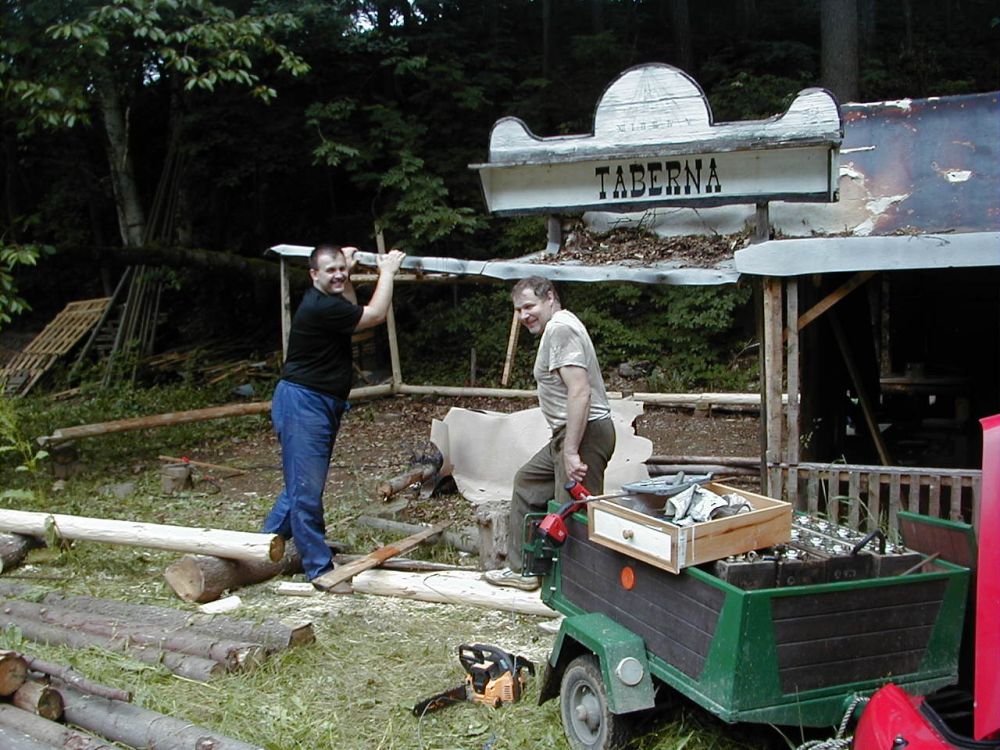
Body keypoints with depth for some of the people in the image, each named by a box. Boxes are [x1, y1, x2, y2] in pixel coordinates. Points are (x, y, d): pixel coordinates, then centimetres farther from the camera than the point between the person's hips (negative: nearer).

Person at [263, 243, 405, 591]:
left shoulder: (326, 302, 11)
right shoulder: (319, 307, -21)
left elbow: (353, 315, 31)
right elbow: (375, 315, -15)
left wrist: (348, 276, 25)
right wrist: (387, 272, -5)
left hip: (322, 405, 11)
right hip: (302, 403, -11)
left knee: (303, 484, 18)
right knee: (306, 488, -6)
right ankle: (319, 569, -4)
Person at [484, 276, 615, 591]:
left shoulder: (560, 329, -15)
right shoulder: (560, 327, 18)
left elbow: (580, 391, -26)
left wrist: (571, 451, -28)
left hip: (584, 433, -12)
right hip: (568, 434, 12)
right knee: (527, 482, 23)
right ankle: (522, 570, 31)